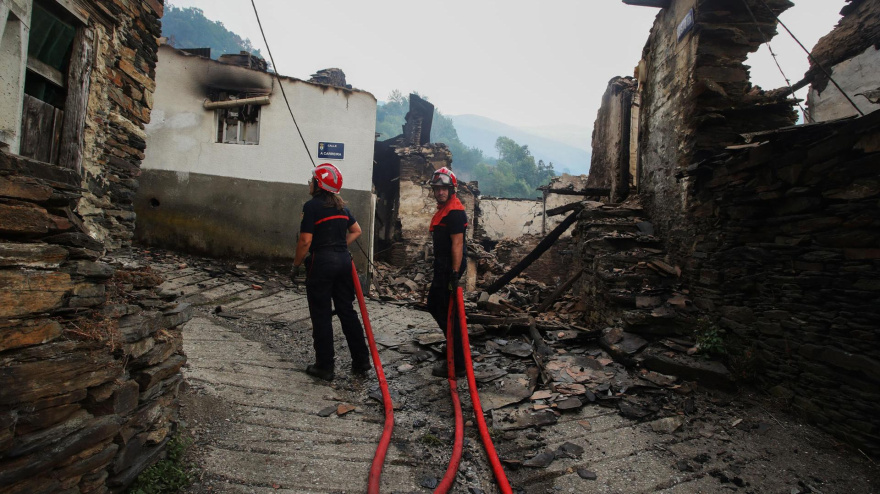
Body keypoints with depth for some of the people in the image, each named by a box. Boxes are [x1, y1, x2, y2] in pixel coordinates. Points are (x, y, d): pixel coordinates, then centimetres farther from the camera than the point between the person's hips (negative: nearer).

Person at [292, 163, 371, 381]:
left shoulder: (312, 206, -10)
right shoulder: (341, 205, 11)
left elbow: (305, 241, -14)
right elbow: (356, 231, 19)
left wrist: (296, 264, -1)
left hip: (322, 262, -6)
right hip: (343, 260, 7)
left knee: (321, 315, 4)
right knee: (347, 310, 13)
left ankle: (325, 366, 13)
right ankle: (361, 361, 20)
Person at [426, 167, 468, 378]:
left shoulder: (455, 212, -16)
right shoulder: (443, 209, 16)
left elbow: (457, 244, -22)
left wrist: (455, 273, -25)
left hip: (450, 269, -11)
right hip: (441, 268, 11)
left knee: (449, 313, -4)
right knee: (434, 305, 19)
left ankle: (457, 365, 8)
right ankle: (453, 350, 32)